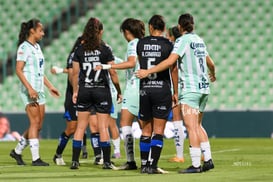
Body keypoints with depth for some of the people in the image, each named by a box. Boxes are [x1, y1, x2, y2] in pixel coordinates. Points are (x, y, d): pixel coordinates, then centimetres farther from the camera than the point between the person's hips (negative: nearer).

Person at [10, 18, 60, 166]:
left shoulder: (37, 47, 17)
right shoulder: (24, 47, -9)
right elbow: (19, 70, -16)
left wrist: (50, 86, 21)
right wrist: (30, 88, -23)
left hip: (39, 91, 9)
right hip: (29, 90, -9)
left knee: (38, 125, 6)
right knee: (35, 122, -10)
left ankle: (17, 151, 19)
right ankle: (35, 158, -8)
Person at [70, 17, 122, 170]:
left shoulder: (80, 49, 1)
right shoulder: (105, 49, -6)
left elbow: (75, 73, 3)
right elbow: (113, 73, -7)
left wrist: (75, 91, 13)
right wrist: (119, 91, 3)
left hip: (84, 90, 2)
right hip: (102, 90, -2)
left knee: (81, 127, 7)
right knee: (103, 127, 1)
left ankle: (75, 161, 5)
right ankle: (107, 162, 1)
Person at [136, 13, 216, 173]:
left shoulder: (183, 40, -7)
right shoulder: (199, 40, 15)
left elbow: (170, 61, -20)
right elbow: (210, 63, 28)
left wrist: (148, 71, -17)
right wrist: (212, 75, 50)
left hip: (191, 88, -8)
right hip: (204, 88, 8)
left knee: (191, 127, -8)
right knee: (197, 125, 16)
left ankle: (195, 165, -12)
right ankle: (208, 160, 13)